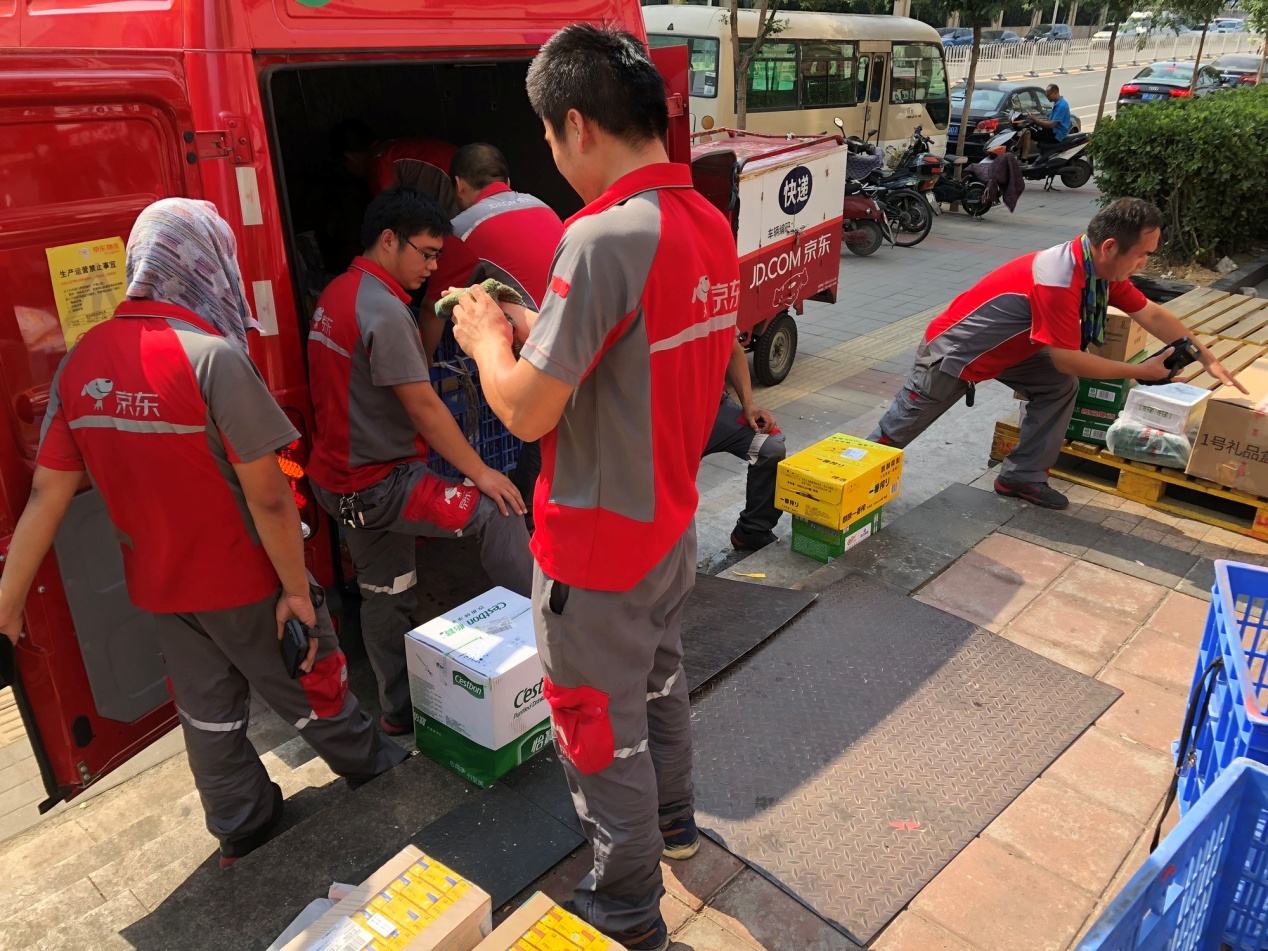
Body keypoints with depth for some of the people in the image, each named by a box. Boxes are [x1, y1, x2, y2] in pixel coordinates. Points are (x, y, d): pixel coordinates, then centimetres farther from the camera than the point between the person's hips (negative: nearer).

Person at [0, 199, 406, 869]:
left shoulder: (80, 362, -5)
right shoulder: (212, 354, -24)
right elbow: (267, 496, -24)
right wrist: (297, 587, -14)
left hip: (158, 585, 5)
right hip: (242, 583, -5)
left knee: (207, 710, 20)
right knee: (306, 682, 18)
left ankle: (240, 825, 38)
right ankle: (362, 760, 41)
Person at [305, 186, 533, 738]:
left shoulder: (337, 295, 11)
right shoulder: (383, 310, -20)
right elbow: (424, 408, -22)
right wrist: (479, 472, -15)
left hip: (342, 479, 10)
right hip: (380, 483, -10)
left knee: (385, 594, 17)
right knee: (496, 513, -12)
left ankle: (396, 712, 29)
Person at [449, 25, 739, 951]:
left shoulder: (606, 237, -27)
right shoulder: (709, 222, 1)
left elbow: (527, 410, -24)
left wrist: (487, 340, -6)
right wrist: (539, 330, 8)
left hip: (599, 543, -8)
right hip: (671, 518, 8)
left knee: (601, 725, 11)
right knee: (661, 676, 28)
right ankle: (673, 817, 52)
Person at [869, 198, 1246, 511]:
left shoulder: (1103, 267, -6)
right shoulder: (1058, 282, -34)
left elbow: (1151, 314, 6)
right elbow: (1066, 358, -28)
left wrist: (1206, 357, 6)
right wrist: (1140, 371, -19)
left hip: (1004, 349, 8)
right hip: (952, 350, -8)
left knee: (1060, 386, -1)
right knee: (903, 424, 4)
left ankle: (1022, 475, 7)